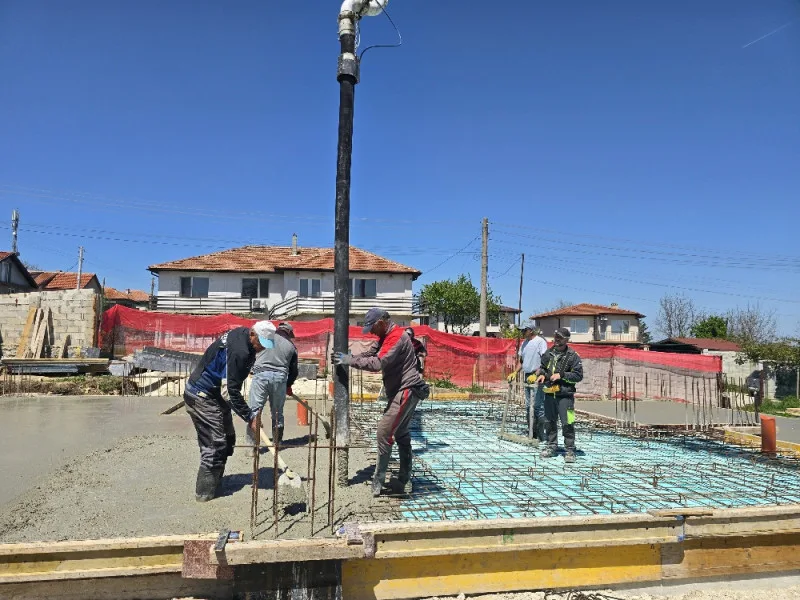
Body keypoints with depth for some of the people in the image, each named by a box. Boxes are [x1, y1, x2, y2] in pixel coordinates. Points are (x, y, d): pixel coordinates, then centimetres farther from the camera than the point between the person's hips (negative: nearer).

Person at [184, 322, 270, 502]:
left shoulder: (241, 333, 2)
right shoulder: (239, 351, -28)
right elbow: (230, 392, -27)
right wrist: (250, 417, -23)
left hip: (214, 395, 10)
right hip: (202, 397, -10)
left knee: (227, 440, 13)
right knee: (215, 445, -8)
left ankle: (214, 484, 24)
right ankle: (205, 492, 3)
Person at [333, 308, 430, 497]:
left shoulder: (396, 337, -18)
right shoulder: (385, 337, 15)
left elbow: (378, 363, -27)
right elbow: (368, 354, 9)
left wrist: (349, 360, -21)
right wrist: (346, 358, -8)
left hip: (406, 390, -11)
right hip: (403, 391, 11)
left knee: (384, 432, -11)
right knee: (402, 435, 13)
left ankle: (378, 482, -2)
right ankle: (404, 482, 21)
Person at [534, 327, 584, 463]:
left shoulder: (573, 356, -6)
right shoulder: (548, 354, 10)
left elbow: (579, 375, -8)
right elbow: (542, 367, 25)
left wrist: (561, 375, -16)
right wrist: (541, 374, 3)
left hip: (565, 395, -5)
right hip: (549, 393, 5)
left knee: (567, 423, -5)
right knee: (550, 422, 14)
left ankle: (570, 450, 6)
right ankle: (552, 447, 27)